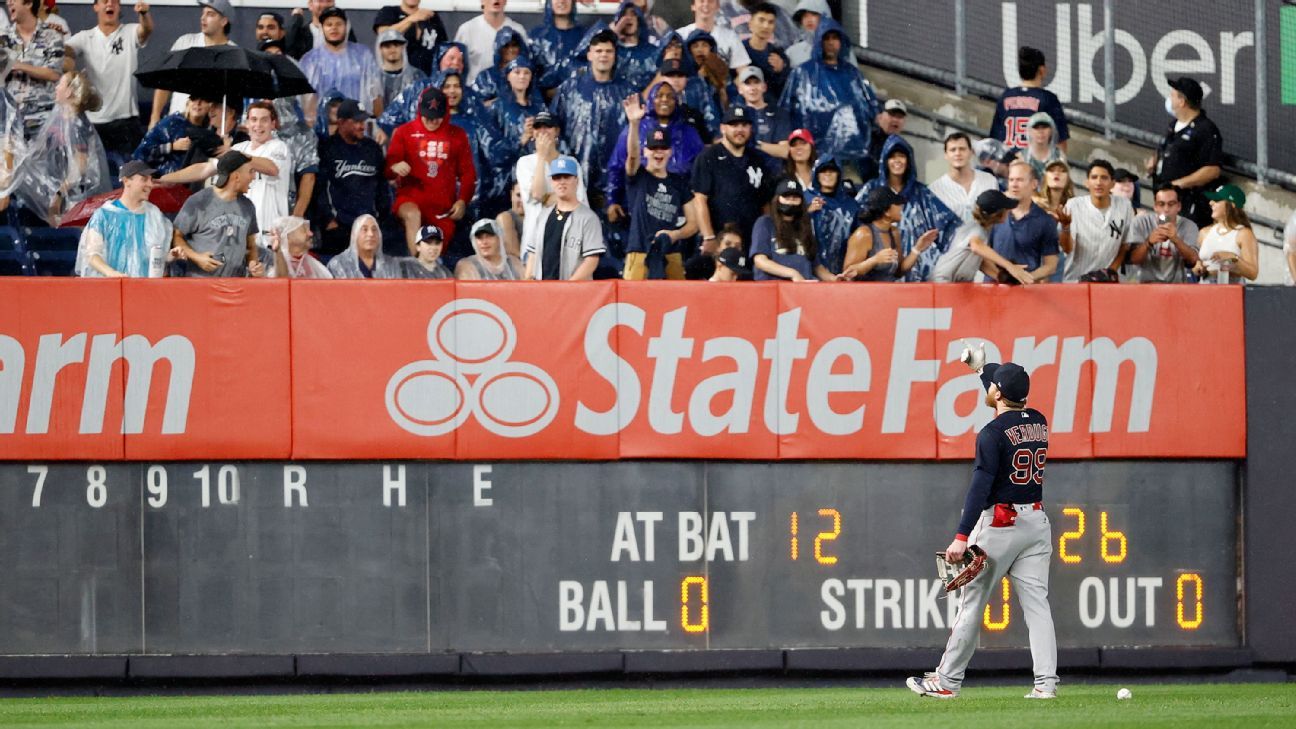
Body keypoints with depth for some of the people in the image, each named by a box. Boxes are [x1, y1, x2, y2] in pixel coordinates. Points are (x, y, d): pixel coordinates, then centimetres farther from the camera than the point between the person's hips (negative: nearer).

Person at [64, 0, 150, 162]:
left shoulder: (130, 34, 1)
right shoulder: (85, 38, 5)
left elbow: (147, 30, -18)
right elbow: (65, 52, -9)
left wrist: (144, 14, -42)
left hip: (126, 122, -1)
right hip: (92, 122, 1)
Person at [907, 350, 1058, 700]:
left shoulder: (993, 433, -12)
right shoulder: (1039, 423, 9)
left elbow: (981, 487, -20)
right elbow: (1013, 397, 33)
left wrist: (962, 537, -23)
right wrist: (982, 367, 42)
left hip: (999, 523, -7)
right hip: (1037, 521, 7)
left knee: (972, 602, 1)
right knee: (1036, 602, 1)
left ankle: (947, 681, 7)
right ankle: (1046, 682, -9)